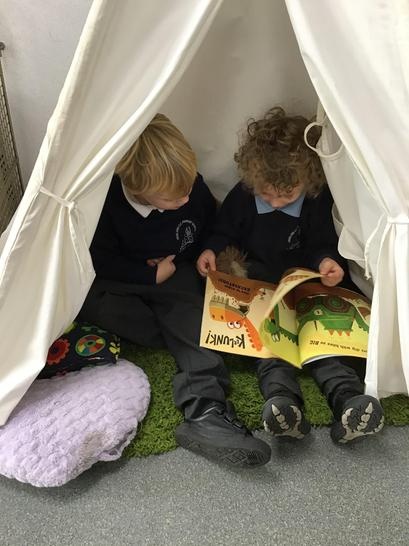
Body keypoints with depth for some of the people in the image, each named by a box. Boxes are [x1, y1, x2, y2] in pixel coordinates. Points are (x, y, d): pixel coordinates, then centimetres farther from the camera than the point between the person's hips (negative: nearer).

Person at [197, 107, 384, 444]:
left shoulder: (319, 199, -5)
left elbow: (323, 244, 4)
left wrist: (327, 261, -18)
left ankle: (348, 399, -33)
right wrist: (212, 250, -8)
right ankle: (282, 398, -42)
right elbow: (224, 232, 11)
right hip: (258, 283, 0)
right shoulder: (242, 196, -3)